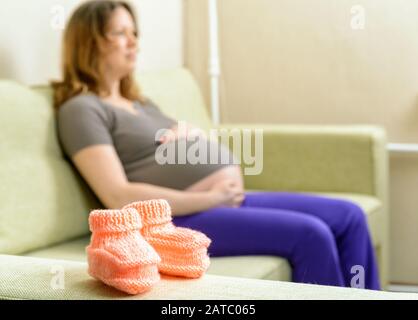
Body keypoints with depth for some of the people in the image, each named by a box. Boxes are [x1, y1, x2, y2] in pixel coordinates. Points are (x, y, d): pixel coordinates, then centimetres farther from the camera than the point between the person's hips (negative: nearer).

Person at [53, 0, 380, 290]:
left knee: (349, 217, 1)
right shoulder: (81, 110, -4)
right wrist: (210, 198, -17)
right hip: (177, 219, -9)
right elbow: (119, 197, -16)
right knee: (310, 235, -23)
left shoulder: (139, 102, 24)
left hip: (228, 200, 9)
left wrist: (196, 135, -2)